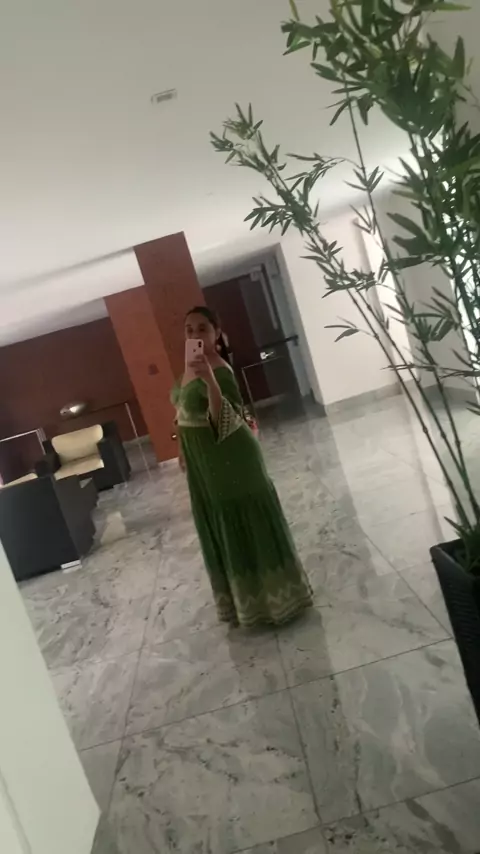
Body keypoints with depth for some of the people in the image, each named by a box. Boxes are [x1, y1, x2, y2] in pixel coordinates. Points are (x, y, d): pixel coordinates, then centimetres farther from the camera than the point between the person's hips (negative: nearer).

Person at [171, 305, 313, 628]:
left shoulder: (219, 371, -22)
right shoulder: (190, 366, 7)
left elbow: (227, 420, -35)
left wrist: (208, 378, -47)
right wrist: (185, 450, 22)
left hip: (230, 458, -9)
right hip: (204, 463, 10)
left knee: (249, 525, 2)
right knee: (222, 529, 18)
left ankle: (278, 597, 21)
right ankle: (248, 600, 36)